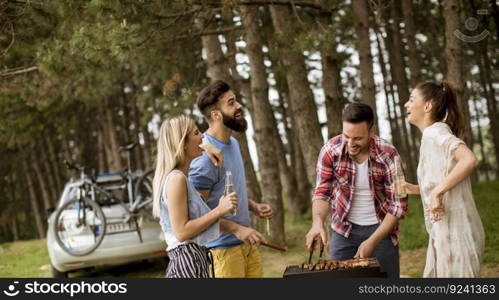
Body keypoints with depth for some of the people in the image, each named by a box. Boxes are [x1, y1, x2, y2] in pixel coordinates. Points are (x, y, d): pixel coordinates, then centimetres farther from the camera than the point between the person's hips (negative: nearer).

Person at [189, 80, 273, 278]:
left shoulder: (233, 144, 10)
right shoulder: (204, 156, -19)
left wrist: (254, 207, 6)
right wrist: (236, 229, -25)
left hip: (247, 243, 9)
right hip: (223, 249, -9)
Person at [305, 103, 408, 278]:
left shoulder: (388, 155, -20)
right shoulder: (330, 150, -15)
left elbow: (398, 205, -16)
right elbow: (322, 192, -8)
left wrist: (372, 242, -22)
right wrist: (317, 223, -28)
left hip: (381, 227, -1)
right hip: (344, 229, 1)